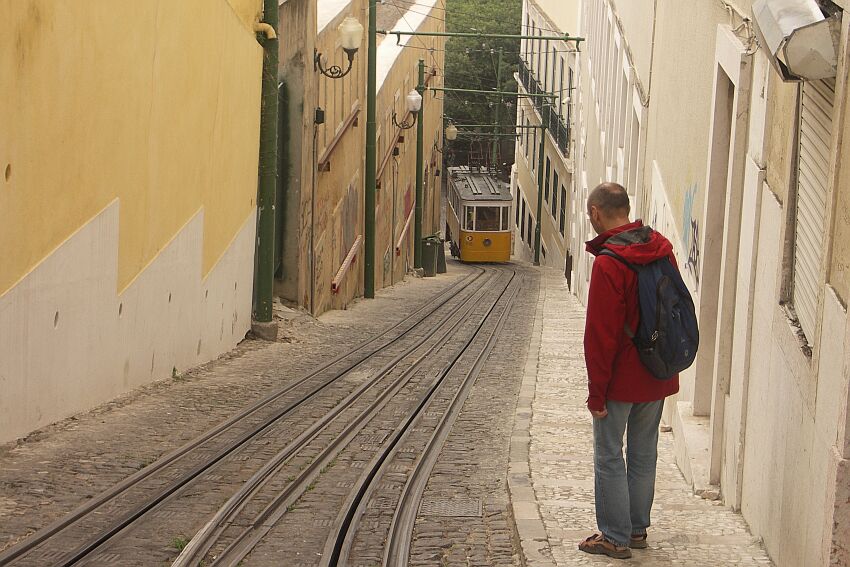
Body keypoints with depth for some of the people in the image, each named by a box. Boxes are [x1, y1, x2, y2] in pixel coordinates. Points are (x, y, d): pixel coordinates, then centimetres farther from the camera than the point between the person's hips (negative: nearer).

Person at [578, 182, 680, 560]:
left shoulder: (608, 263, -21)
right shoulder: (662, 249, 2)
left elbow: (600, 333, -19)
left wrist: (596, 389, -13)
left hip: (620, 379, -7)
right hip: (658, 375, 7)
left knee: (609, 457, 4)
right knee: (644, 454, 16)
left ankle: (615, 538, 10)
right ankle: (638, 529, 26)